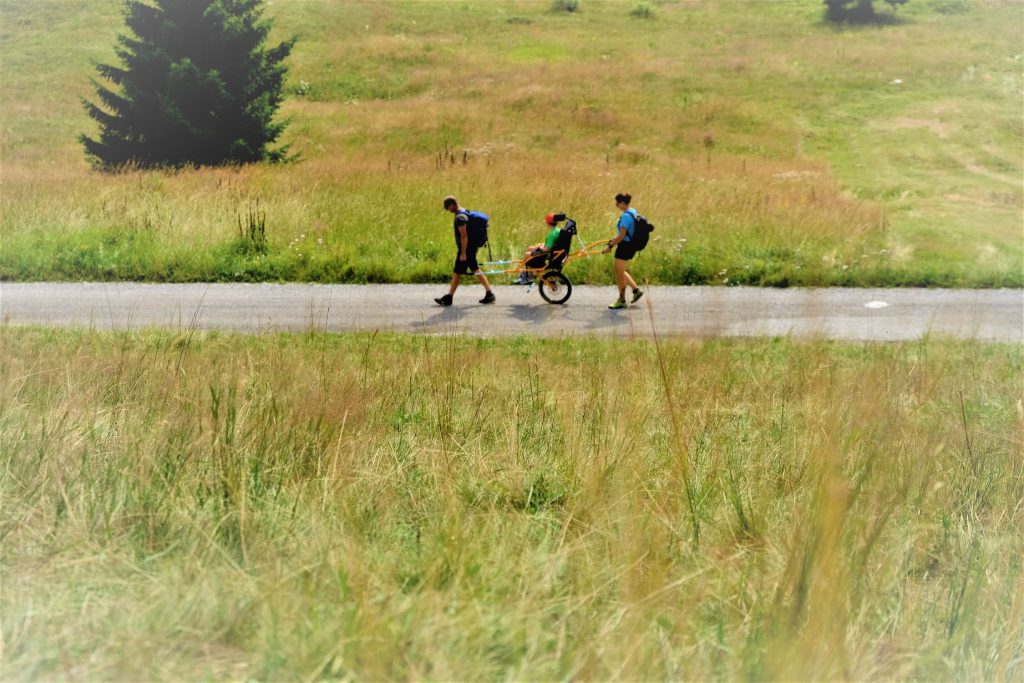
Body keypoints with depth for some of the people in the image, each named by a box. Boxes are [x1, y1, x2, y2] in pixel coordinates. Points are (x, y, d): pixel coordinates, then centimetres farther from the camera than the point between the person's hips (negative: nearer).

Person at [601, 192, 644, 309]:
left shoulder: (626, 216, -22)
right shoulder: (633, 212, 8)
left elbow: (621, 236, -23)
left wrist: (610, 246, -16)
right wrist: (613, 239, 22)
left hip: (625, 246, -10)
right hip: (631, 246, 10)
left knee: (619, 272, 2)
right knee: (621, 271, 21)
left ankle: (621, 300, 12)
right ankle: (636, 290, 21)